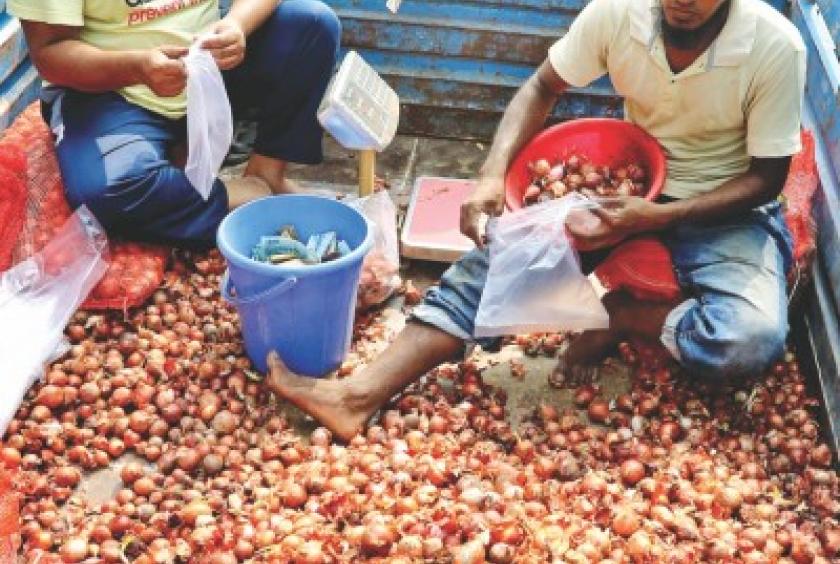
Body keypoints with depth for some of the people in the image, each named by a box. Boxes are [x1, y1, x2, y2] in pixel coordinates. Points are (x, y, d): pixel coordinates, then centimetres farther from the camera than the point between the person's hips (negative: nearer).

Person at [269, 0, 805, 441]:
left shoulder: (776, 47, -21)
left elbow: (767, 178, -14)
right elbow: (543, 87, -3)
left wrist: (658, 217, -30)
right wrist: (494, 175, -21)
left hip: (725, 209, -2)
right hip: (629, 187, 3)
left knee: (752, 340, -33)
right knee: (502, 248, -19)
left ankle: (621, 314, -5)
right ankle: (359, 395, -27)